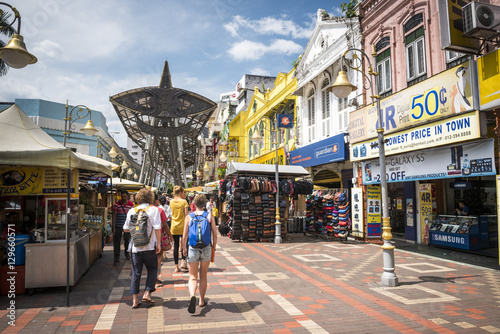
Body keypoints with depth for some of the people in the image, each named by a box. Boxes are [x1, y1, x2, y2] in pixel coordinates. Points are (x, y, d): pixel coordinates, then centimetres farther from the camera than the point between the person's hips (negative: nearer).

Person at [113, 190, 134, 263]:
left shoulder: (131, 204, 2)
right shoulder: (117, 204, 0)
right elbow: (114, 215, 2)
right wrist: (114, 225, -3)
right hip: (118, 226, -1)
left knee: (127, 240, 10)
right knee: (117, 241, 2)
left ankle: (127, 254, 27)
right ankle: (117, 256, 11)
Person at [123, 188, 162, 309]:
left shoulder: (132, 211, 4)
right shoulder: (153, 209, -5)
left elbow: (126, 228, 8)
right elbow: (157, 228, -11)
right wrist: (158, 243, -4)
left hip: (135, 247, 3)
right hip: (149, 246, -3)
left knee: (135, 273, 9)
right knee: (152, 269, 15)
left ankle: (135, 300, 12)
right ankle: (147, 293, 7)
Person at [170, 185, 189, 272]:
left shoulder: (171, 202, 3)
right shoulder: (184, 201, -9)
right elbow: (186, 215, -11)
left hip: (174, 227, 3)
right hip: (183, 226, -3)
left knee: (176, 246, 7)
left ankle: (176, 267, 10)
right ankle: (183, 262, 1)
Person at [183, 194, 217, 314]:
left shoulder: (189, 217, -2)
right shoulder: (209, 216, -2)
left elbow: (184, 236, -2)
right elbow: (215, 235, -3)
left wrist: (184, 249, 12)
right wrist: (214, 248, 10)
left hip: (193, 249, -1)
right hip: (206, 249, 1)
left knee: (193, 277, 7)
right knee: (203, 276, 17)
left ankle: (192, 296, -20)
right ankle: (202, 301, 25)